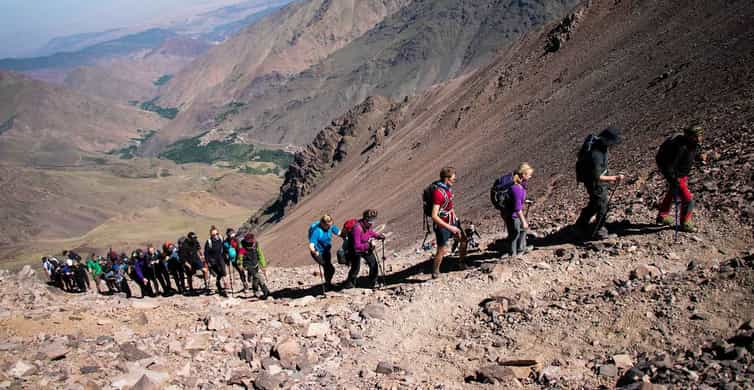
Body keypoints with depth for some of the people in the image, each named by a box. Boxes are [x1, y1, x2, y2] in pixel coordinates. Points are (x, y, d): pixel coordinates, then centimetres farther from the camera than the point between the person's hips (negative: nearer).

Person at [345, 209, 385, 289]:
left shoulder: (369, 225, -10)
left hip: (366, 248, 7)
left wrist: (378, 235, 0)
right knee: (356, 267, -11)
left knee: (374, 264, 7)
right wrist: (368, 245, -39)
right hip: (356, 250, -7)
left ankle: (373, 282, 23)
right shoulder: (357, 228, -34)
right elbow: (357, 246, -35)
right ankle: (349, 283, 11)